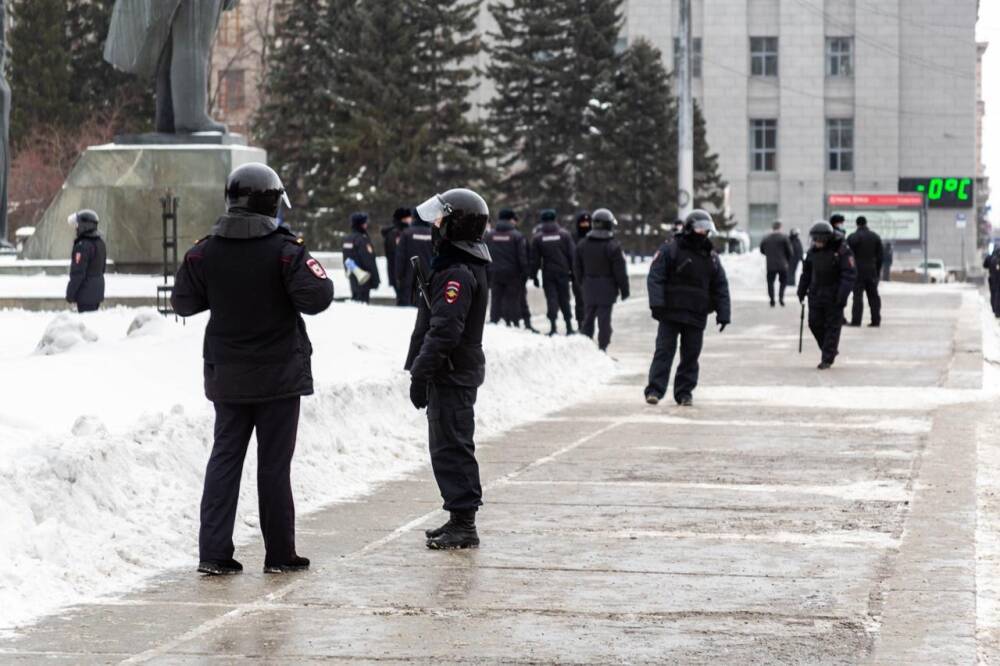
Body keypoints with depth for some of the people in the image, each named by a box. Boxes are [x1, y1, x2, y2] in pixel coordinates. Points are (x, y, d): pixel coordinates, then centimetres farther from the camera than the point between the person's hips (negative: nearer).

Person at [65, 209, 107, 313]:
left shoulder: (83, 245, -20)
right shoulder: (100, 243, 8)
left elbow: (78, 272, -21)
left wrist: (70, 293, -14)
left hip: (85, 292, -9)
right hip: (98, 288, 9)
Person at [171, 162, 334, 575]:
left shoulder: (205, 251, -2)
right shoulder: (285, 250, -13)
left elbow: (184, 303, 5)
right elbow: (316, 299, -18)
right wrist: (315, 273, 1)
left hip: (227, 376, 3)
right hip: (279, 375, -3)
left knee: (224, 457, 9)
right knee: (274, 464, 4)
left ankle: (214, 552, 2)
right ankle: (279, 554, 10)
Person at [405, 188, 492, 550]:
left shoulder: (458, 273, -19)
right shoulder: (465, 266, 16)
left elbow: (443, 331, -25)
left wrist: (420, 375, -22)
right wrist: (422, 371, 22)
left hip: (451, 375, -11)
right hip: (456, 372, 11)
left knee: (451, 448, -7)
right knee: (452, 448, 16)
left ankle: (464, 525, -5)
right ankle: (460, 520, 22)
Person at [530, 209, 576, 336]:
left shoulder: (537, 238, -1)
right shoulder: (564, 234, 0)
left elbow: (535, 259, 2)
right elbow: (572, 254, 1)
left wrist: (534, 275, 8)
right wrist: (573, 271, 8)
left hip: (548, 274, -1)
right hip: (563, 272, 1)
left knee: (551, 299, 1)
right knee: (564, 299, 10)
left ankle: (553, 328, -9)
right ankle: (569, 327, 10)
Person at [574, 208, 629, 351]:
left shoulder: (582, 244, 4)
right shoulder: (613, 246, -14)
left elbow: (577, 268, 11)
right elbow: (620, 271, -12)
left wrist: (582, 285, 23)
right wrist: (624, 289, -1)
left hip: (588, 288, 5)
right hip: (607, 289, -5)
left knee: (588, 319, 14)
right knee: (604, 320, -1)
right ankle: (602, 348, 0)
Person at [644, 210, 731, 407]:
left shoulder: (712, 257, 12)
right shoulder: (669, 250, -2)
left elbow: (721, 287, 14)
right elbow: (655, 278, -7)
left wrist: (723, 314, 6)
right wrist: (657, 303, -19)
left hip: (697, 317, 4)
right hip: (670, 314, -4)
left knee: (691, 355, 6)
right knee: (664, 351, -7)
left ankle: (685, 393, 14)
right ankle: (655, 390, -8)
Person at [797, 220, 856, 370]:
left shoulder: (841, 250, -14)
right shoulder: (813, 251, 5)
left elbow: (849, 274, -16)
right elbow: (806, 272, 16)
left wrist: (843, 294, -22)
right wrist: (802, 290, 13)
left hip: (834, 296, -6)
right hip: (816, 294, 6)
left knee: (832, 326, -2)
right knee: (815, 324, 6)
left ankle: (827, 359, 3)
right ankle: (832, 350, 25)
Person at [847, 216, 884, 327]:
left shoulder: (852, 237, -7)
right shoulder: (876, 237, 7)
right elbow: (880, 256, 9)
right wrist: (878, 271, 15)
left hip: (858, 271, -4)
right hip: (872, 271, 4)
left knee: (858, 296, -4)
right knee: (873, 295, 8)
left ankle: (856, 320, -10)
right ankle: (876, 320, 8)